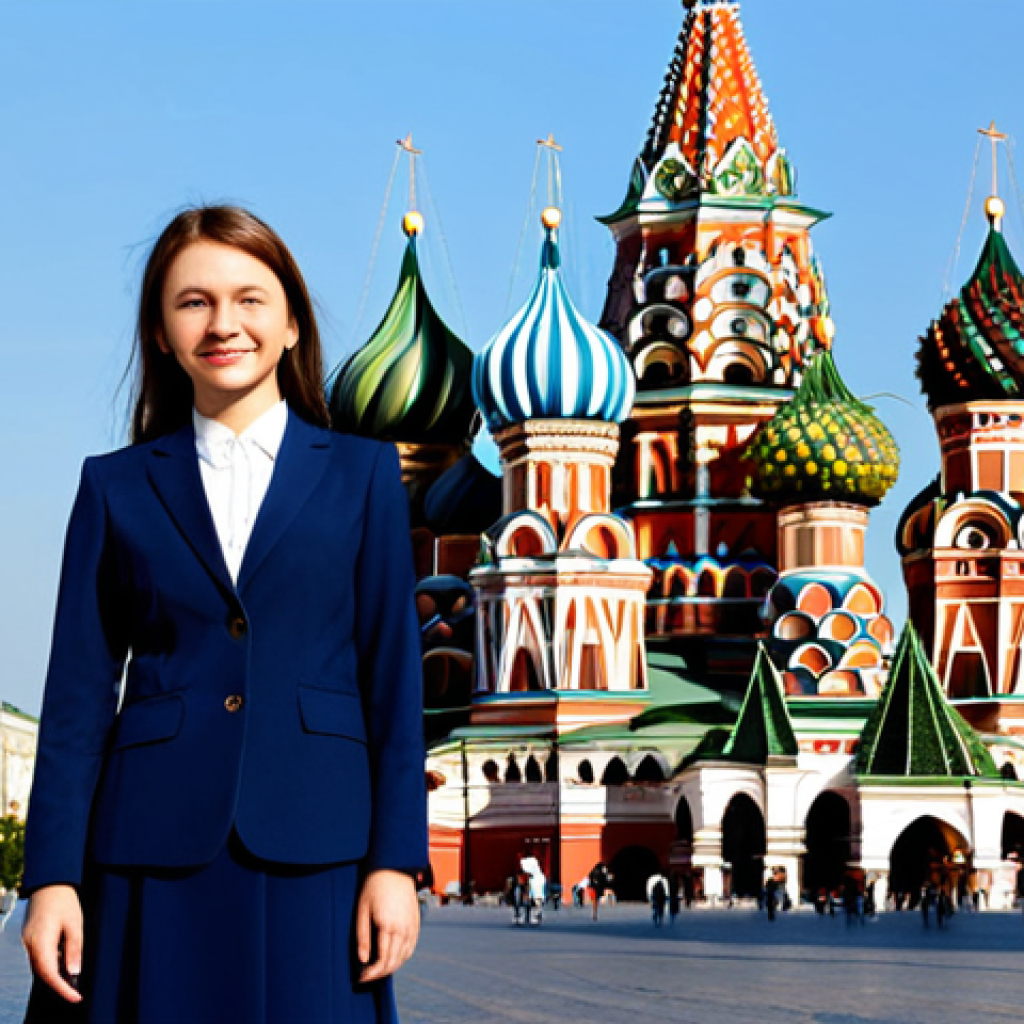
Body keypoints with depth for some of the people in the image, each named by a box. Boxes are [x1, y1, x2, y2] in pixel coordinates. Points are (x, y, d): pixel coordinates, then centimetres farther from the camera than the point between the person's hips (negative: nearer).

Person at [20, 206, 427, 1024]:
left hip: (312, 849, 0)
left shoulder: (364, 475, 10)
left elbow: (394, 677, 6)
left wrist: (396, 862, -2)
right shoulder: (117, 488, 11)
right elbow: (80, 690, 7)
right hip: (154, 849, 1)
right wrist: (52, 876, -1)